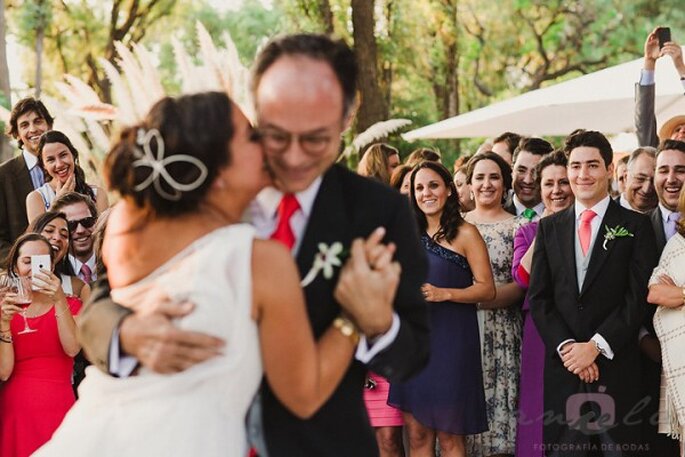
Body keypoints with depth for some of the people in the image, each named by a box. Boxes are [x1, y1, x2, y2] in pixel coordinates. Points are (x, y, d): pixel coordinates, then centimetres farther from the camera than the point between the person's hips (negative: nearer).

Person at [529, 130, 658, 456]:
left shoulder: (635, 226, 2)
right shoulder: (549, 227, 11)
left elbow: (638, 298, -5)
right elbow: (538, 298, 6)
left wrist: (595, 347, -13)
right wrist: (567, 347, -8)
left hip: (616, 367, -2)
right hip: (562, 367, 2)